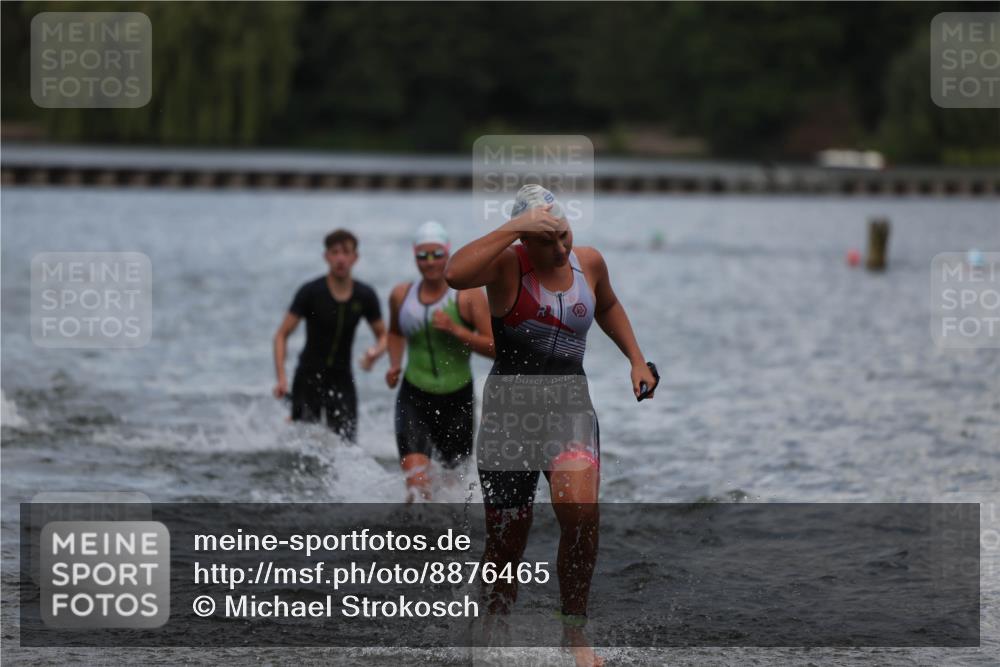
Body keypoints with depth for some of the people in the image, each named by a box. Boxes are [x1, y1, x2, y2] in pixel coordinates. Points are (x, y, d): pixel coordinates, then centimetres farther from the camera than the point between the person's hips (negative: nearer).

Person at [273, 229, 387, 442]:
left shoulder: (365, 296, -1)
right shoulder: (311, 292, -11)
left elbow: (383, 335, 12)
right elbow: (282, 335, -7)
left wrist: (376, 352, -13)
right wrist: (281, 378, -19)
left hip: (342, 378, 3)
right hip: (309, 377, -3)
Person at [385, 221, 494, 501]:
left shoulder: (469, 296, -7)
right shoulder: (401, 296, 3)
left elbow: (495, 347, -11)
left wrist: (455, 329, -22)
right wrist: (395, 365, 7)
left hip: (457, 399, -1)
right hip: (414, 398, 1)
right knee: (417, 483, -21)